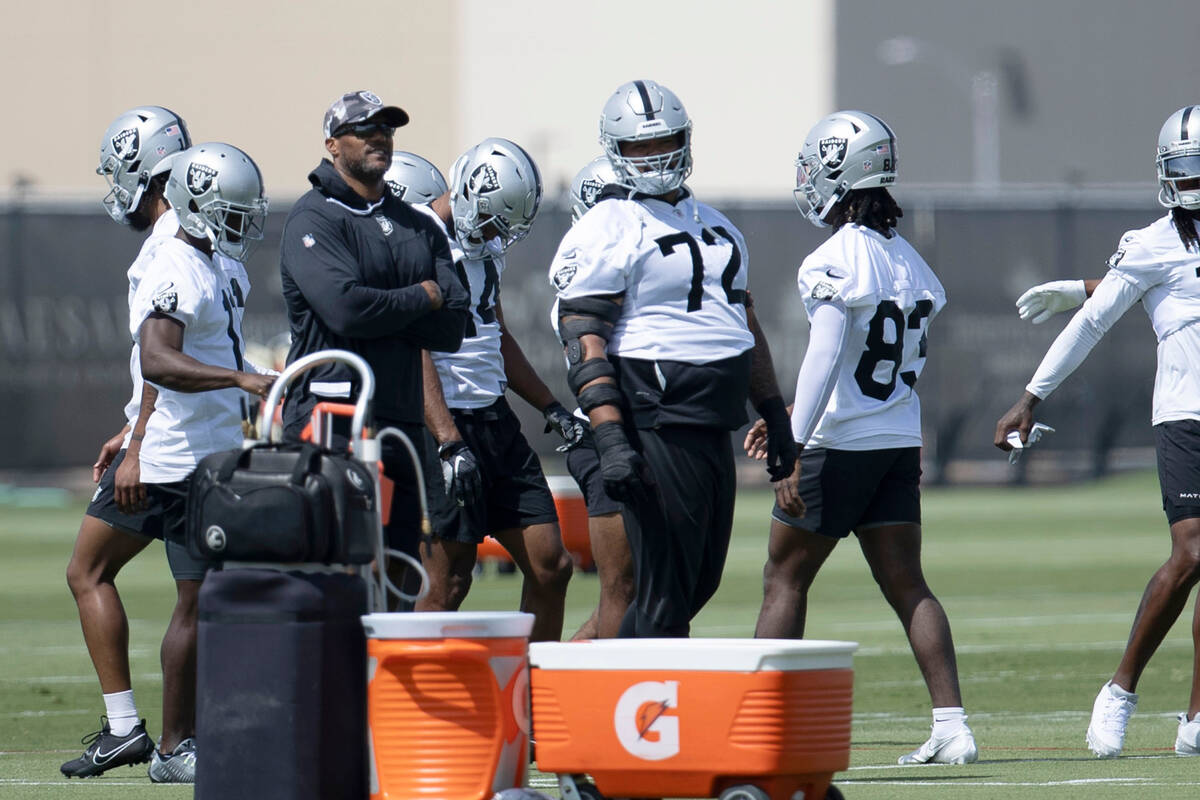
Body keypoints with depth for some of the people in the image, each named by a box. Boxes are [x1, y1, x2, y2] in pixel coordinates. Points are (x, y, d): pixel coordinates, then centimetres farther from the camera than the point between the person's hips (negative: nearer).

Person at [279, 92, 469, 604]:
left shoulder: (419, 228, 18)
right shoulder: (314, 219, -3)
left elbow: (453, 327, 6)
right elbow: (344, 307, -19)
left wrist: (380, 313, -9)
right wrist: (421, 299, -3)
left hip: (402, 420, 7)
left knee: (392, 574, 7)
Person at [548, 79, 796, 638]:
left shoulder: (716, 229, 19)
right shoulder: (607, 231, -7)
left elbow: (744, 326, 26)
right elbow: (585, 342, -14)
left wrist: (775, 416, 23)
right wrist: (610, 438, -23)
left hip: (715, 429, 8)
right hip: (655, 432, -8)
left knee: (699, 585, 12)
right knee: (665, 593, -7)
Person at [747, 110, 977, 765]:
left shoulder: (834, 261, -15)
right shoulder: (908, 261, 10)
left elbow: (823, 360, -21)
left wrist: (793, 450, -21)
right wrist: (791, 416, 23)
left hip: (839, 444, -7)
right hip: (900, 441, 7)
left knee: (785, 579, 5)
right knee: (906, 586, 6)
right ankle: (951, 723, -3)